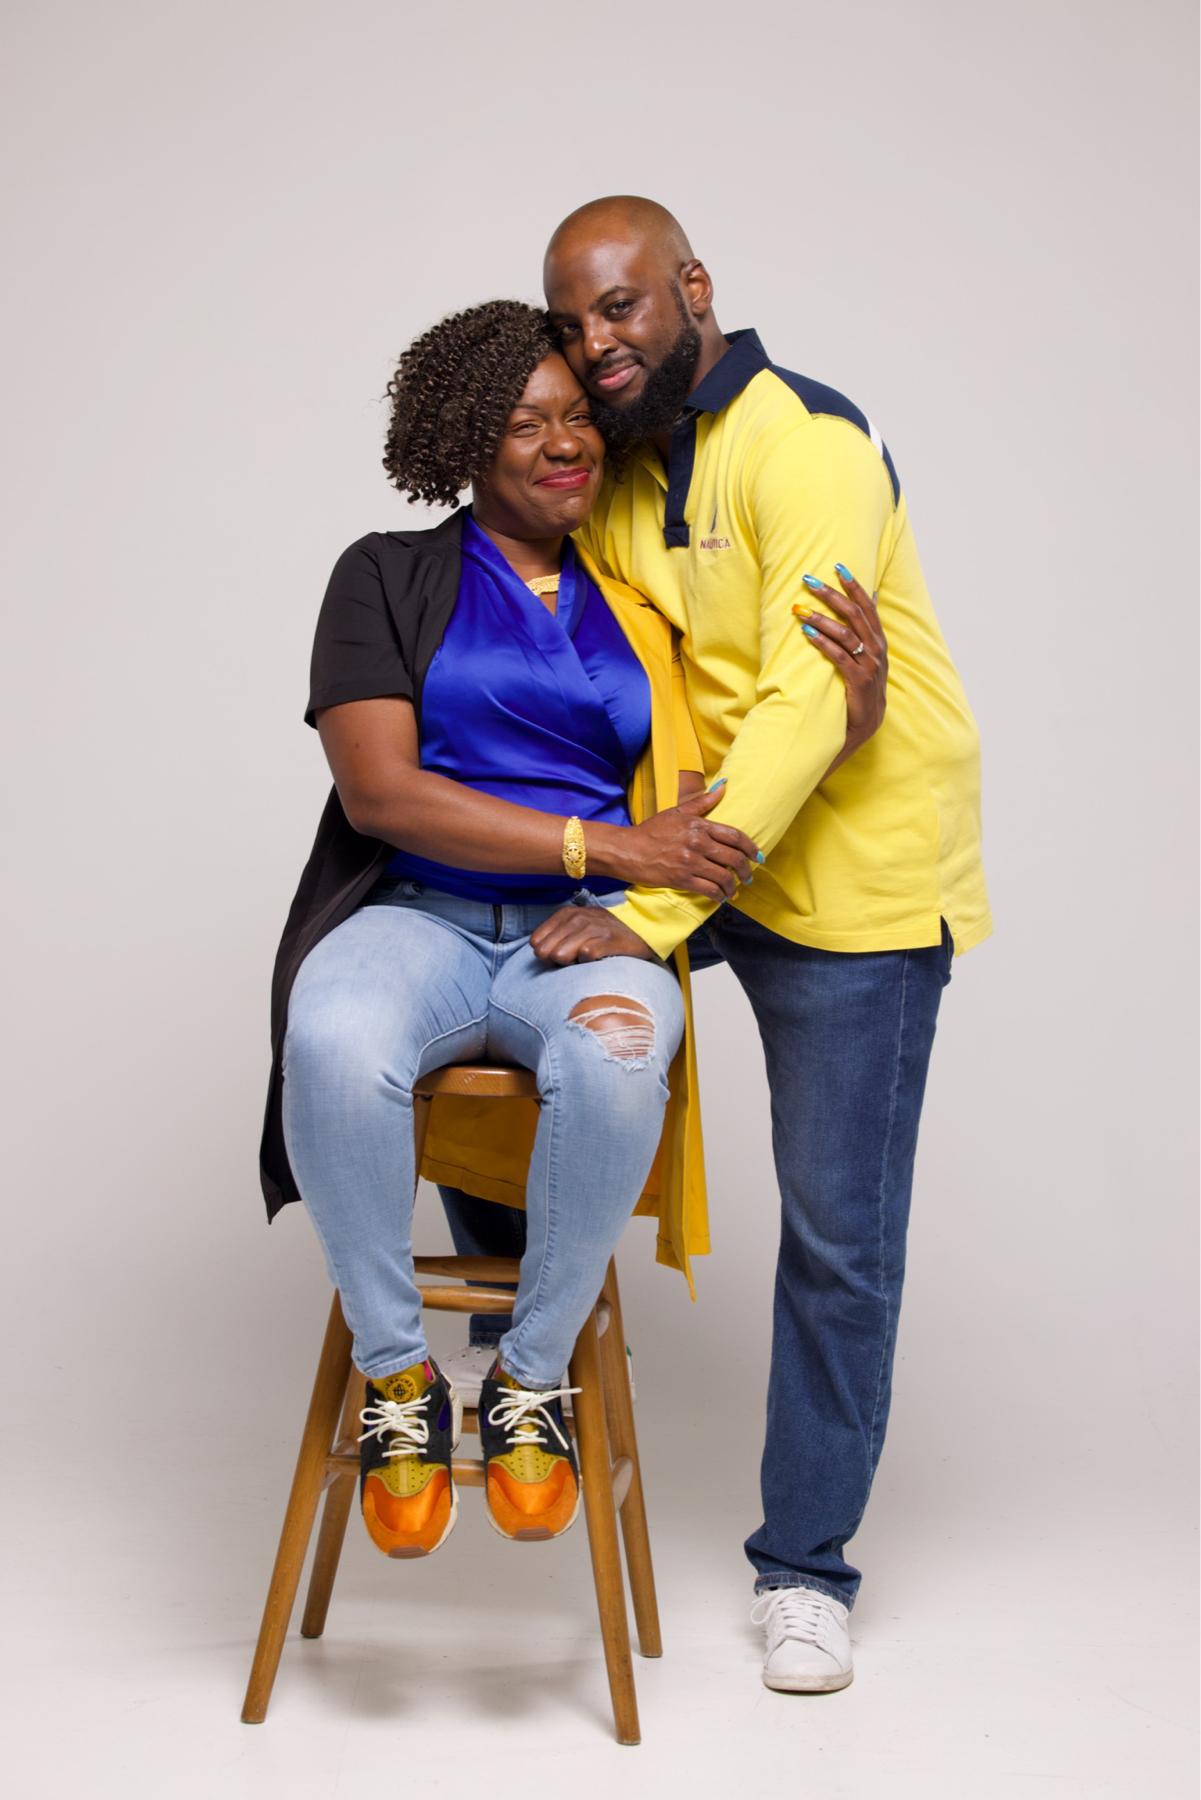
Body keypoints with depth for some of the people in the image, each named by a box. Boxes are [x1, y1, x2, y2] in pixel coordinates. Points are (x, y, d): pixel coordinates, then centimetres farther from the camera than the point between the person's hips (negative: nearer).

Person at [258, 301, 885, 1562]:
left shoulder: (637, 607, 16)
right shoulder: (390, 578, 7)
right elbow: (379, 793, -6)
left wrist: (857, 702, -7)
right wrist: (608, 846, -13)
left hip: (589, 936, 1)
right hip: (416, 919, -1)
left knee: (617, 1058, -36)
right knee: (336, 1044, -37)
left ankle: (531, 1378, -13)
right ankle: (396, 1376, -13)